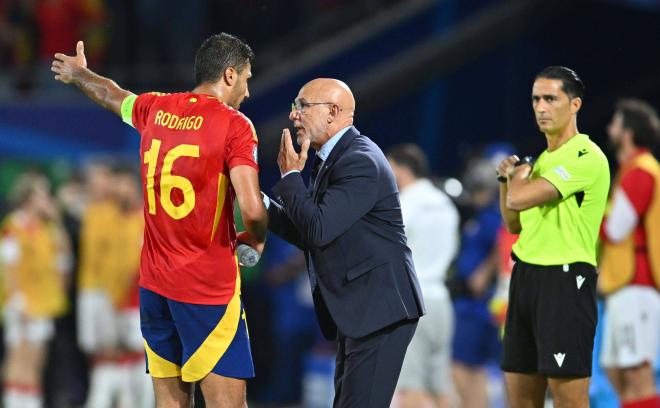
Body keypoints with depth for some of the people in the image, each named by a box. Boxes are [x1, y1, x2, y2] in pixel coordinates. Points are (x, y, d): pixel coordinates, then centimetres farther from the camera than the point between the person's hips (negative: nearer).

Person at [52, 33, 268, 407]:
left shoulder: (157, 108, 8)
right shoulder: (235, 126, -11)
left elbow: (114, 96, 31)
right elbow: (252, 209, -21)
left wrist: (79, 75, 54)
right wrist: (256, 239, 2)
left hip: (154, 282, 7)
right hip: (209, 288, -7)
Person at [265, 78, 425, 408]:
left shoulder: (361, 161, -16)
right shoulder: (331, 160, 16)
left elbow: (319, 230, -23)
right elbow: (310, 236, 18)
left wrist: (290, 175, -11)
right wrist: (264, 206, 7)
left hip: (380, 309, -11)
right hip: (356, 309, 11)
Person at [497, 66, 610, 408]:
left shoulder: (586, 158, -12)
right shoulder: (544, 158, 16)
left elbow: (520, 199, -20)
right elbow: (514, 224, 23)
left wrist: (518, 177, 3)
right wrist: (508, 180, 7)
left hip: (565, 279, -9)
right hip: (526, 275, 9)